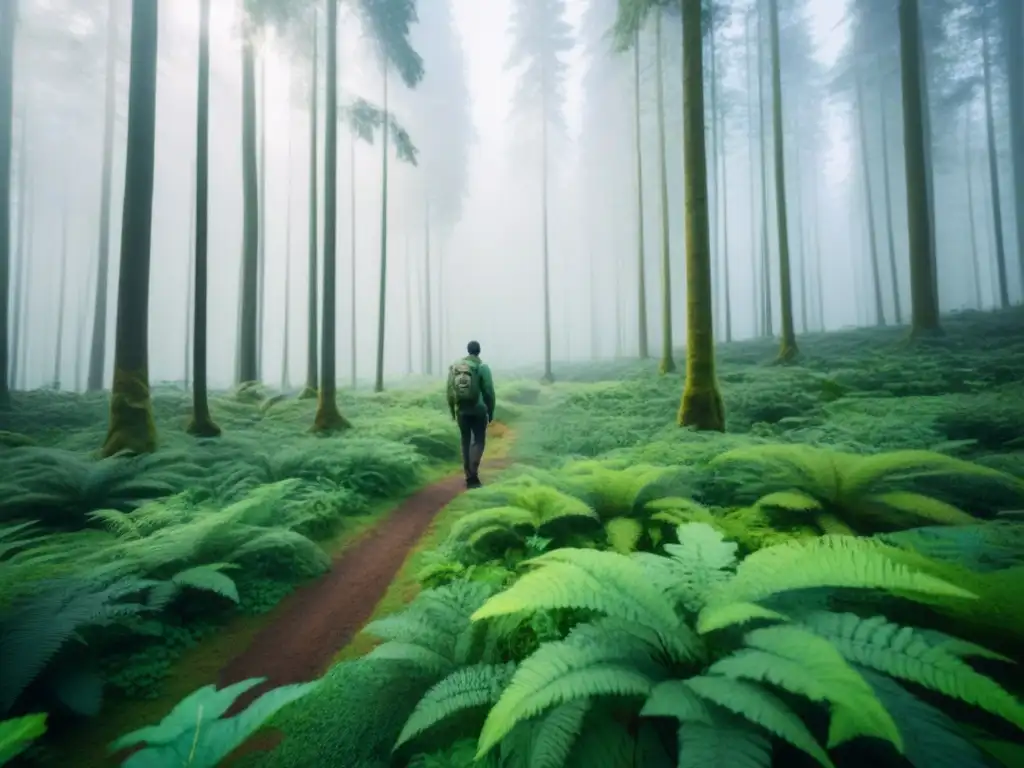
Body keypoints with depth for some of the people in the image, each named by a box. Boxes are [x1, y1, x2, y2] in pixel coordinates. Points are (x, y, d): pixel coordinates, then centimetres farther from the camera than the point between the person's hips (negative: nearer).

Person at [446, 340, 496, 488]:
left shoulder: (454, 366, 4)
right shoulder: (482, 367, -7)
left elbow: (450, 391, 5)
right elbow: (489, 392, -9)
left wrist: (452, 411, 14)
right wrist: (491, 411, 1)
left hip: (461, 410, 3)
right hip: (478, 410, -3)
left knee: (465, 442, 12)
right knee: (479, 440, 6)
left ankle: (469, 477, 14)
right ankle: (473, 472, -12)